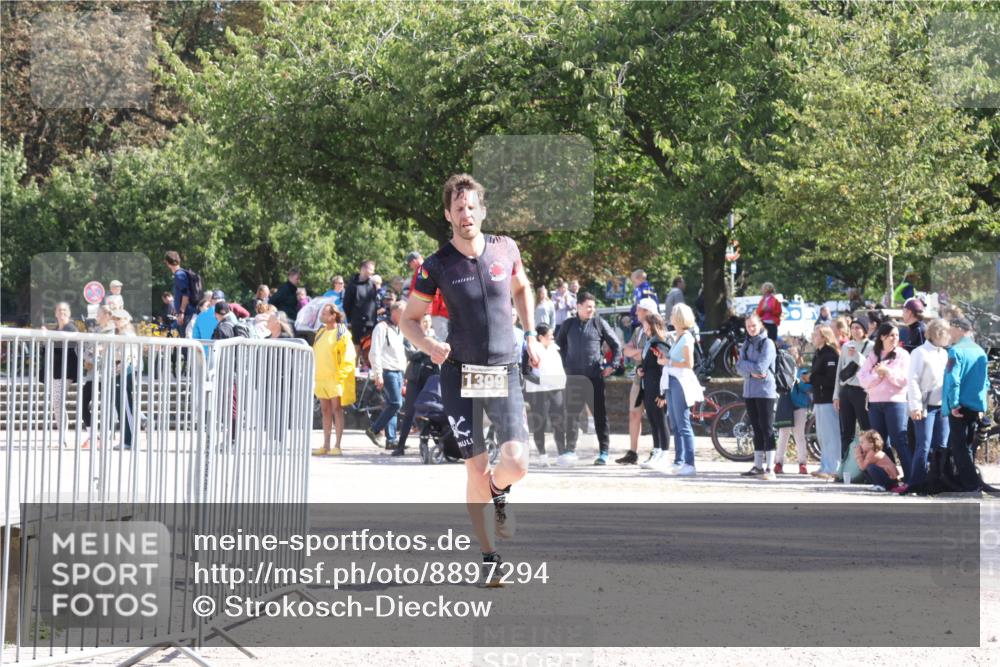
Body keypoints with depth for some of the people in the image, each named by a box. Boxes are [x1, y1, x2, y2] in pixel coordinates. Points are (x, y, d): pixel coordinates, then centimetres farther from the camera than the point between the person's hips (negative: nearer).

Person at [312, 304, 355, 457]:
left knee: (336, 409, -6)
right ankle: (326, 445, 13)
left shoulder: (342, 333, -6)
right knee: (325, 411, 9)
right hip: (321, 378, 7)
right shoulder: (320, 332, 17)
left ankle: (337, 446, -6)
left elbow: (348, 356, -10)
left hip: (335, 377, -7)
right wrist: (314, 375, 15)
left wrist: (340, 374, -16)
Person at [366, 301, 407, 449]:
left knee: (392, 405, 6)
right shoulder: (382, 327, -6)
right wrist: (378, 374, -18)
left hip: (398, 372, 9)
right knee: (395, 403, -16)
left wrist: (404, 375, 20)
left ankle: (391, 439, 5)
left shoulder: (399, 330, 22)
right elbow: (374, 353, -12)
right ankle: (374, 430, -7)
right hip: (387, 371, -9)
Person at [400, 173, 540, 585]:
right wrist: (429, 346, -17)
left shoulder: (506, 249, 2)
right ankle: (488, 557, 11)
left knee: (516, 463, -13)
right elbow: (409, 320, 3)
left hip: (504, 372, 1)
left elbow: (522, 288, 23)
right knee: (476, 468, -2)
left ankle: (498, 493, 24)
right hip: (459, 374, -1)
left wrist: (530, 335, 14)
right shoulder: (437, 266, -5)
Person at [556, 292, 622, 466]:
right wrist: (563, 365, 12)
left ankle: (604, 452, 5)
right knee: (571, 414, 4)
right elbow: (559, 345, 20)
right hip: (573, 376, 2)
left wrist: (613, 365, -2)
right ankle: (570, 450, 12)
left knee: (599, 414, 0)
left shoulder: (599, 323, 1)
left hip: (594, 377, -2)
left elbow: (616, 345, 6)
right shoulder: (568, 325, 7)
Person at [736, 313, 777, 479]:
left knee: (767, 429, -7)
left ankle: (769, 468, -8)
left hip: (765, 391, -6)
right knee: (756, 429, 10)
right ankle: (758, 466, 15)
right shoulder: (746, 344, 14)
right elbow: (739, 367, 4)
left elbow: (761, 367, -15)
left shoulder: (767, 343, -6)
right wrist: (752, 371, -12)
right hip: (749, 391, 7)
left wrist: (746, 364, -3)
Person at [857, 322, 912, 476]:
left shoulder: (902, 355, 2)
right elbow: (863, 379, 3)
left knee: (900, 441, -10)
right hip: (875, 403, 5)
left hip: (895, 402, -5)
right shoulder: (872, 356, 12)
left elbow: (904, 379, -8)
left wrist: (887, 371, -14)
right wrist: (878, 375, -13)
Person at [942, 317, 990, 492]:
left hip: (959, 407, -7)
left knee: (959, 446, -2)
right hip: (976, 407, 7)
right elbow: (985, 381, 15)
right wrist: (981, 405, 18)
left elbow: (952, 380, -20)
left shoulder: (956, 351, -12)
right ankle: (966, 479, 20)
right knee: (969, 446, 16)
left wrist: (954, 404, -16)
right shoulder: (980, 352, 10)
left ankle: (970, 483, -7)